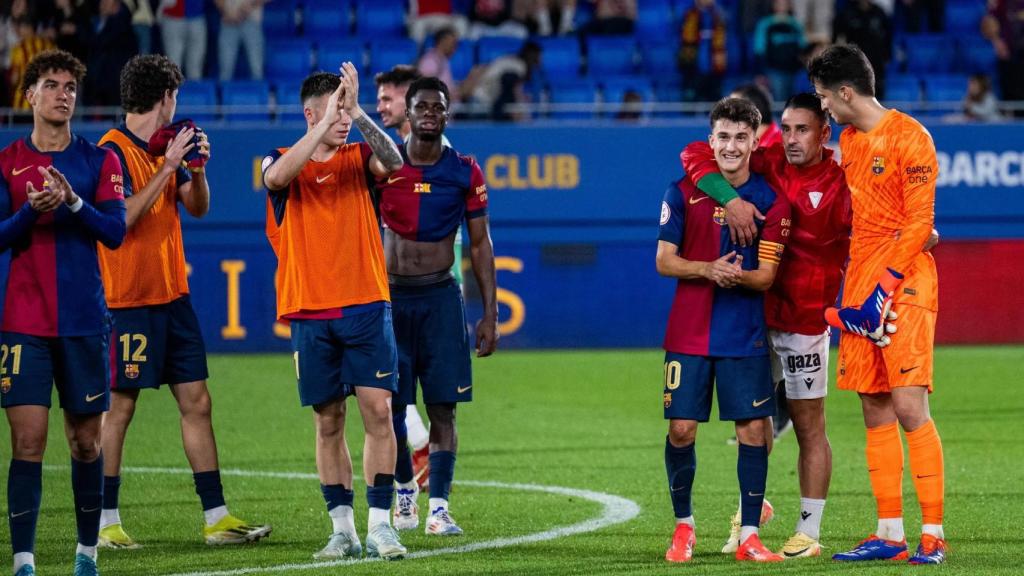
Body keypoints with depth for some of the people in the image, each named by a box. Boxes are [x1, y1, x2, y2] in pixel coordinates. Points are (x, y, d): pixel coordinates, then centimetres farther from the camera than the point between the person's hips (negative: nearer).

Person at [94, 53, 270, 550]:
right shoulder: (114, 150, -11)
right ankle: (106, 523, 4)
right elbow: (123, 216, -22)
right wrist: (168, 166, -21)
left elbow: (198, 208, 18)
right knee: (120, 407, -3)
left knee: (197, 402, 6)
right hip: (130, 299, -8)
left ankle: (216, 517, 8)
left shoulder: (166, 146, 12)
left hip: (172, 295, 8)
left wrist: (197, 166, 0)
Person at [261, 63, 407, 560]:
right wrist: (324, 126, -24)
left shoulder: (359, 157, 7)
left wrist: (358, 113, -23)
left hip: (366, 306, 0)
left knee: (378, 410, -8)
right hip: (310, 313, 0)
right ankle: (343, 528, 9)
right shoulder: (284, 162, 4)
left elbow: (393, 162, -14)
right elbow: (277, 177, -20)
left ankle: (380, 524, -6)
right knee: (328, 421, 3)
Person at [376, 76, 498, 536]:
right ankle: (404, 490, 23)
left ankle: (439, 508, -3)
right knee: (391, 407, 3)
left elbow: (480, 245, 4)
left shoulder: (464, 172, 1)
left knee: (442, 408, -5)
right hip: (389, 295, 1)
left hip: (440, 296, -1)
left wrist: (490, 313, 0)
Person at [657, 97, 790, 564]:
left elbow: (766, 276, -4)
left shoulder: (771, 201, -2)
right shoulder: (683, 193, 1)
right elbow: (664, 261, 0)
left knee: (753, 430, -3)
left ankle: (749, 537, 5)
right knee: (681, 429, -1)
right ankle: (683, 526, 18)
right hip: (688, 332, 0)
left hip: (746, 335, 0)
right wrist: (708, 270, -19)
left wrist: (738, 275, -26)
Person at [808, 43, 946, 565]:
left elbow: (918, 222, -14)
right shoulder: (848, 140, 16)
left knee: (909, 408, -12)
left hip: (904, 287, -8)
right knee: (875, 412, 5)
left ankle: (933, 535, -10)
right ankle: (889, 535, 8)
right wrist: (844, 288, 17)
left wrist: (884, 285, -18)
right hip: (862, 289, 8)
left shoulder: (909, 138, -9)